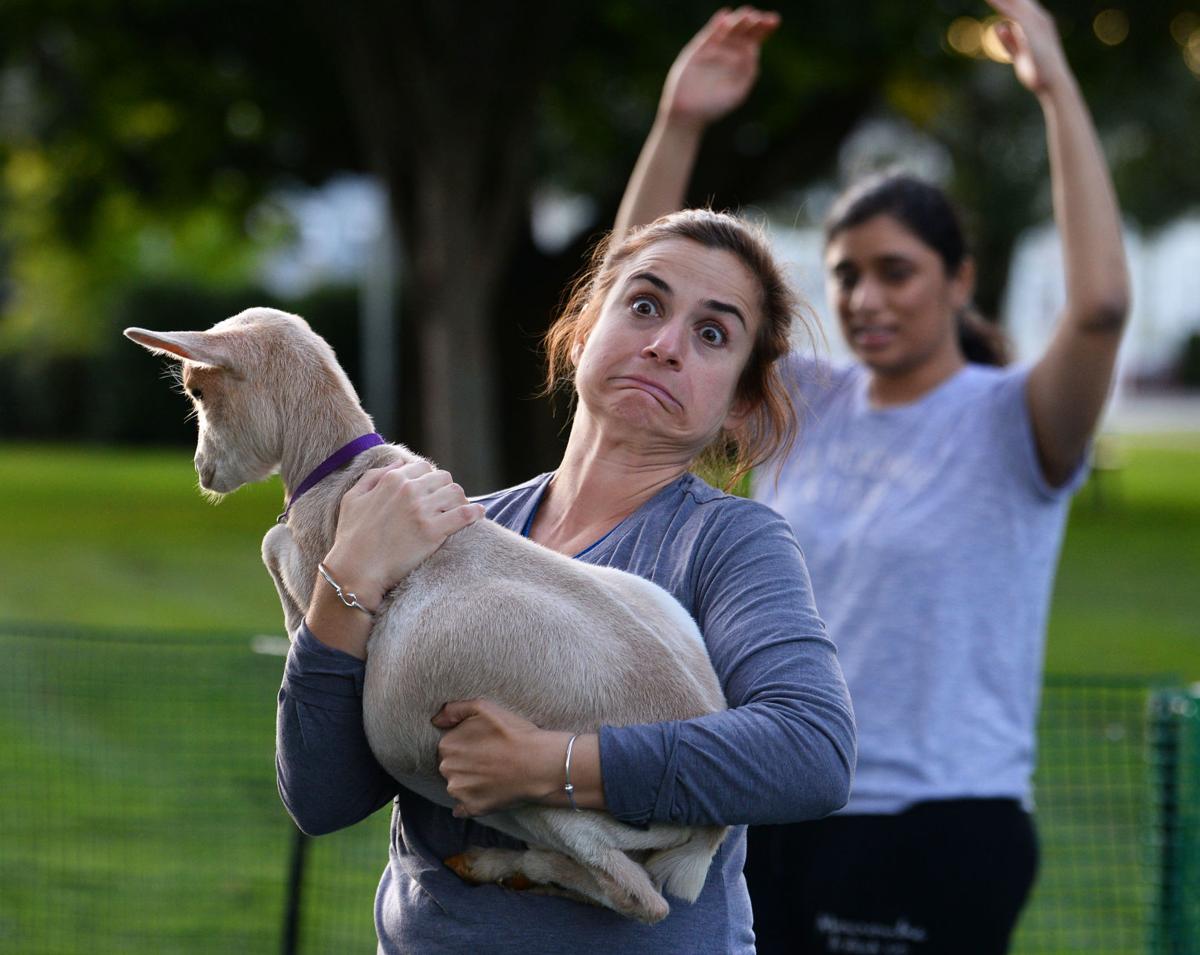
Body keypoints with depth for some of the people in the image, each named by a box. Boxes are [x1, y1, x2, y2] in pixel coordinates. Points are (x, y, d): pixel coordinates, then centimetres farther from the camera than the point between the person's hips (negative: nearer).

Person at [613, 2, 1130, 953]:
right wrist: (681, 122, -3)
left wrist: (1058, 89, -23)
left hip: (940, 836, -5)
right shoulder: (803, 407, 9)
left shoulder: (1009, 425, -6)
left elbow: (1100, 303, -26)